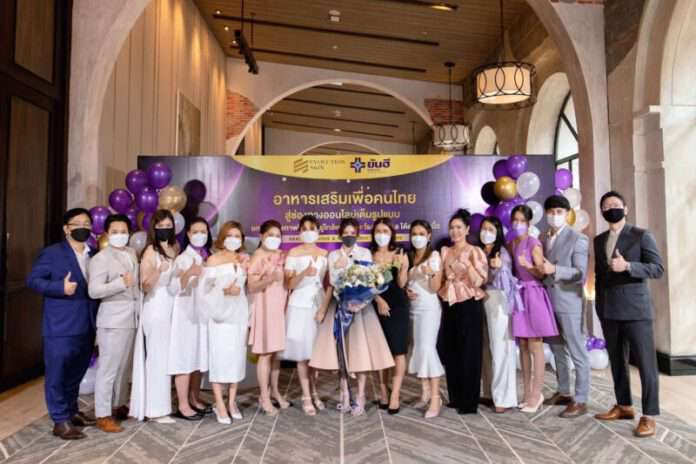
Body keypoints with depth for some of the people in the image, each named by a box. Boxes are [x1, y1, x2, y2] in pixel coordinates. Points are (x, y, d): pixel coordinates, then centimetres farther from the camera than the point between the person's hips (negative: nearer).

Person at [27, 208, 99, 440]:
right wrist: (61, 288, -23)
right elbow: (33, 280, -8)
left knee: (76, 373, 18)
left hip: (86, 326, 6)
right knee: (57, 375, 3)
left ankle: (71, 411, 33)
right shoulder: (52, 253, -5)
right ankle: (61, 420, 12)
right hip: (60, 327, -6)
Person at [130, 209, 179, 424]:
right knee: (158, 358, -2)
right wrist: (158, 271, -31)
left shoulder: (175, 248, 9)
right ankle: (156, 410, 7)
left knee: (166, 358, 13)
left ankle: (160, 404, 24)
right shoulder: (151, 251, -11)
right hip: (156, 309, -7)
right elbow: (145, 286, -16)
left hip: (171, 308, 7)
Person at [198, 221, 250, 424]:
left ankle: (232, 401, 17)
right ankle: (220, 404, 4)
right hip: (220, 312, -4)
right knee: (220, 356, -5)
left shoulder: (244, 259, 10)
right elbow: (205, 289, -9)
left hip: (239, 313, 4)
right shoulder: (213, 260, -2)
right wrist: (224, 291, -20)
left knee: (237, 355, 6)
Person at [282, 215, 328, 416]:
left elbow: (327, 282, 13)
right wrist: (304, 274, -24)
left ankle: (314, 392, 21)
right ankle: (306, 397, 7)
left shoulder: (325, 254, 11)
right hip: (300, 306, -3)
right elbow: (288, 284, -8)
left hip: (319, 305, 3)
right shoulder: (294, 253, -1)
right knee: (303, 352, -2)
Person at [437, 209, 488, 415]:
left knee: (469, 353, 1)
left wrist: (468, 265, -23)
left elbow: (479, 281, -12)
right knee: (450, 352, 9)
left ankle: (470, 402, 11)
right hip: (449, 305, 5)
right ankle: (455, 397, 23)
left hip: (469, 306, -5)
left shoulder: (475, 252, -4)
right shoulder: (445, 252, 11)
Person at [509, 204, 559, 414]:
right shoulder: (510, 244, 11)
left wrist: (528, 265, -30)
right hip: (518, 294, 7)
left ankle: (536, 394, 6)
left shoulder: (534, 243, -9)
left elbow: (542, 273, -13)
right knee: (523, 346, 9)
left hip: (533, 294, -7)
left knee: (535, 346, -2)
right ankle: (528, 392, 18)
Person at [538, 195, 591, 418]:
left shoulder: (578, 239, -7)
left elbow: (581, 274, -14)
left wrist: (554, 270, -26)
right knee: (558, 350, 16)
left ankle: (580, 401, 10)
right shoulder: (542, 238, 11)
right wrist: (539, 269, -2)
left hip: (569, 303, -6)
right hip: (548, 302, 7)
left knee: (577, 353, 2)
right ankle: (563, 392, 29)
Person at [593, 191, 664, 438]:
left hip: (636, 310, -5)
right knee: (617, 361, 12)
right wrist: (599, 306, 13)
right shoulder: (599, 240, 13)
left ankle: (649, 415, 7)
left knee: (645, 363, -1)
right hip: (609, 312, 5)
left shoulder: (641, 235, -2)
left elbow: (658, 268, -8)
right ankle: (624, 406, 24)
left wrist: (627, 266, -23)